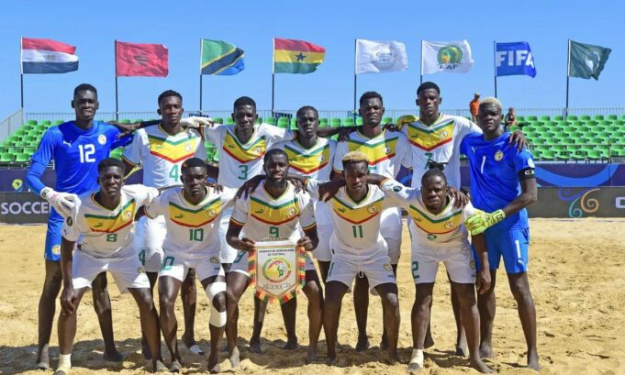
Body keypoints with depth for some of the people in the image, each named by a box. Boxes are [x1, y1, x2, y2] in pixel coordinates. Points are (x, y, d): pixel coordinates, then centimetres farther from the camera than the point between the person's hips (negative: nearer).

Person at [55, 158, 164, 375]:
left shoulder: (135, 195, -30)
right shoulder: (81, 206, -33)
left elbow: (160, 194, -8)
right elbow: (67, 245, -21)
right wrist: (68, 286, -23)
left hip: (124, 254, 1)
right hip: (89, 254, -1)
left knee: (147, 302, -8)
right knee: (69, 302, -13)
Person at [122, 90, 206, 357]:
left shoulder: (194, 137, 4)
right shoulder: (144, 136, -3)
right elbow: (126, 167, 3)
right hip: (154, 214, -3)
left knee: (189, 276, 7)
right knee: (149, 277, 2)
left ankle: (189, 335, 21)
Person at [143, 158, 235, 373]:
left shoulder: (220, 197, -22)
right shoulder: (168, 199, -24)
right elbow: (146, 213, -5)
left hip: (207, 255, 0)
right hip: (176, 254, 0)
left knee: (221, 301, -19)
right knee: (165, 302, -18)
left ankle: (215, 357, 4)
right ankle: (174, 357, 6)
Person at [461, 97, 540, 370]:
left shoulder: (514, 147, -12)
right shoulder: (471, 143, 5)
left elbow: (530, 194, -16)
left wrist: (495, 216, -25)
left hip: (511, 226, -5)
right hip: (481, 225, 6)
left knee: (519, 287, -4)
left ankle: (532, 354, 4)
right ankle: (485, 344, 23)